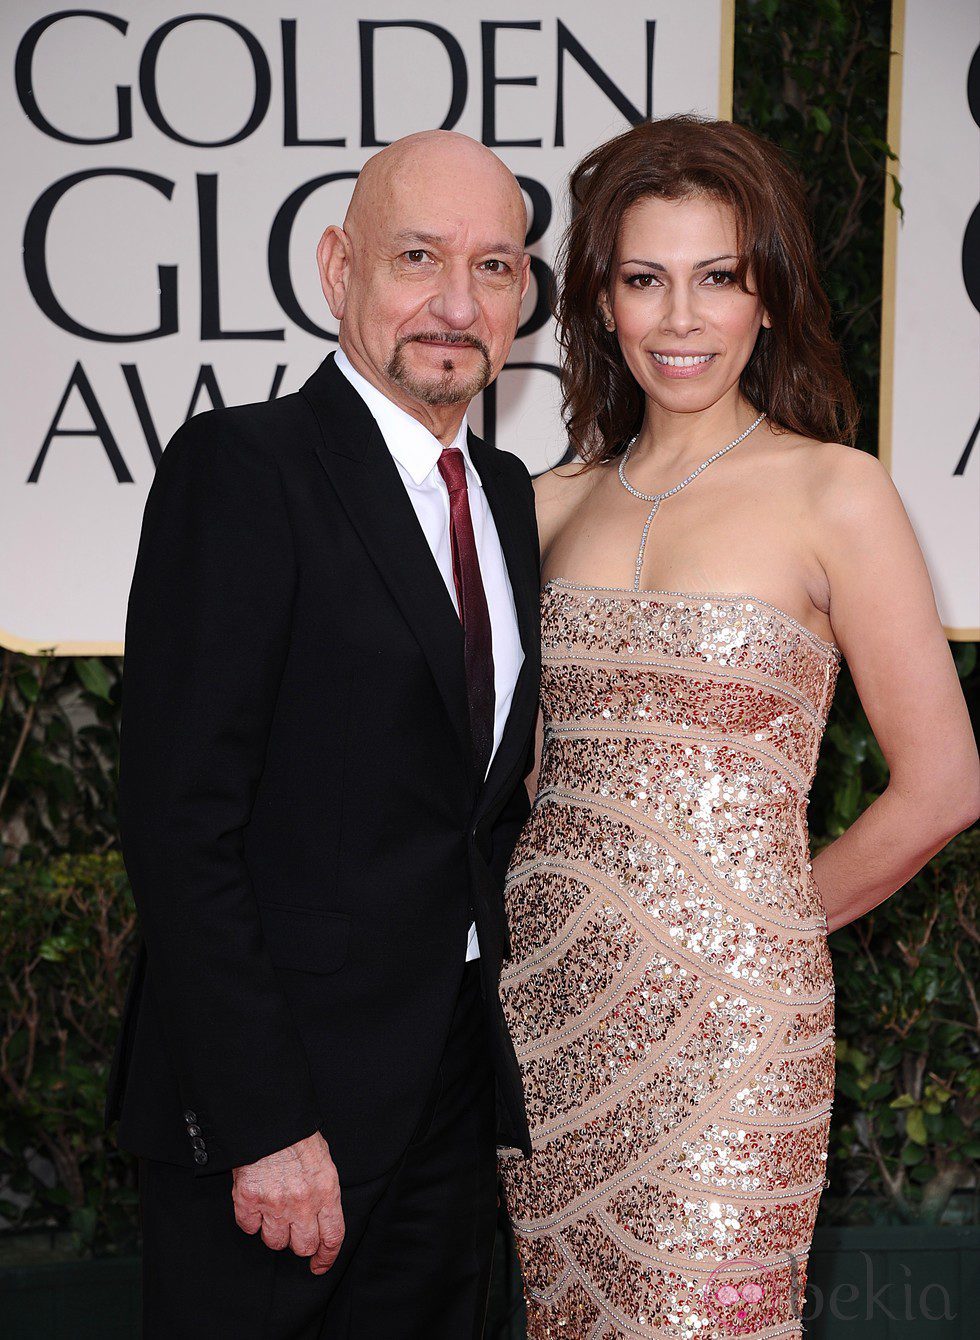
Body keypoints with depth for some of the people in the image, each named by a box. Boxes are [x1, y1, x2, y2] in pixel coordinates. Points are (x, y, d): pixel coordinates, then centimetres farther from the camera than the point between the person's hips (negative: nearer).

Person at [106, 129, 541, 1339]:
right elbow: (179, 820, -18)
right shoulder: (240, 467, -13)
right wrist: (263, 1124, -20)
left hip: (453, 1092, 7)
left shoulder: (507, 493, 10)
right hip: (274, 1100, -7)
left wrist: (498, 1035, 8)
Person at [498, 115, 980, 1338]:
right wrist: (545, 903, 5)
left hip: (723, 1008, -4)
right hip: (540, 992, 4)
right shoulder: (556, 503, 8)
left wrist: (773, 921, 5)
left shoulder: (833, 492, -5)